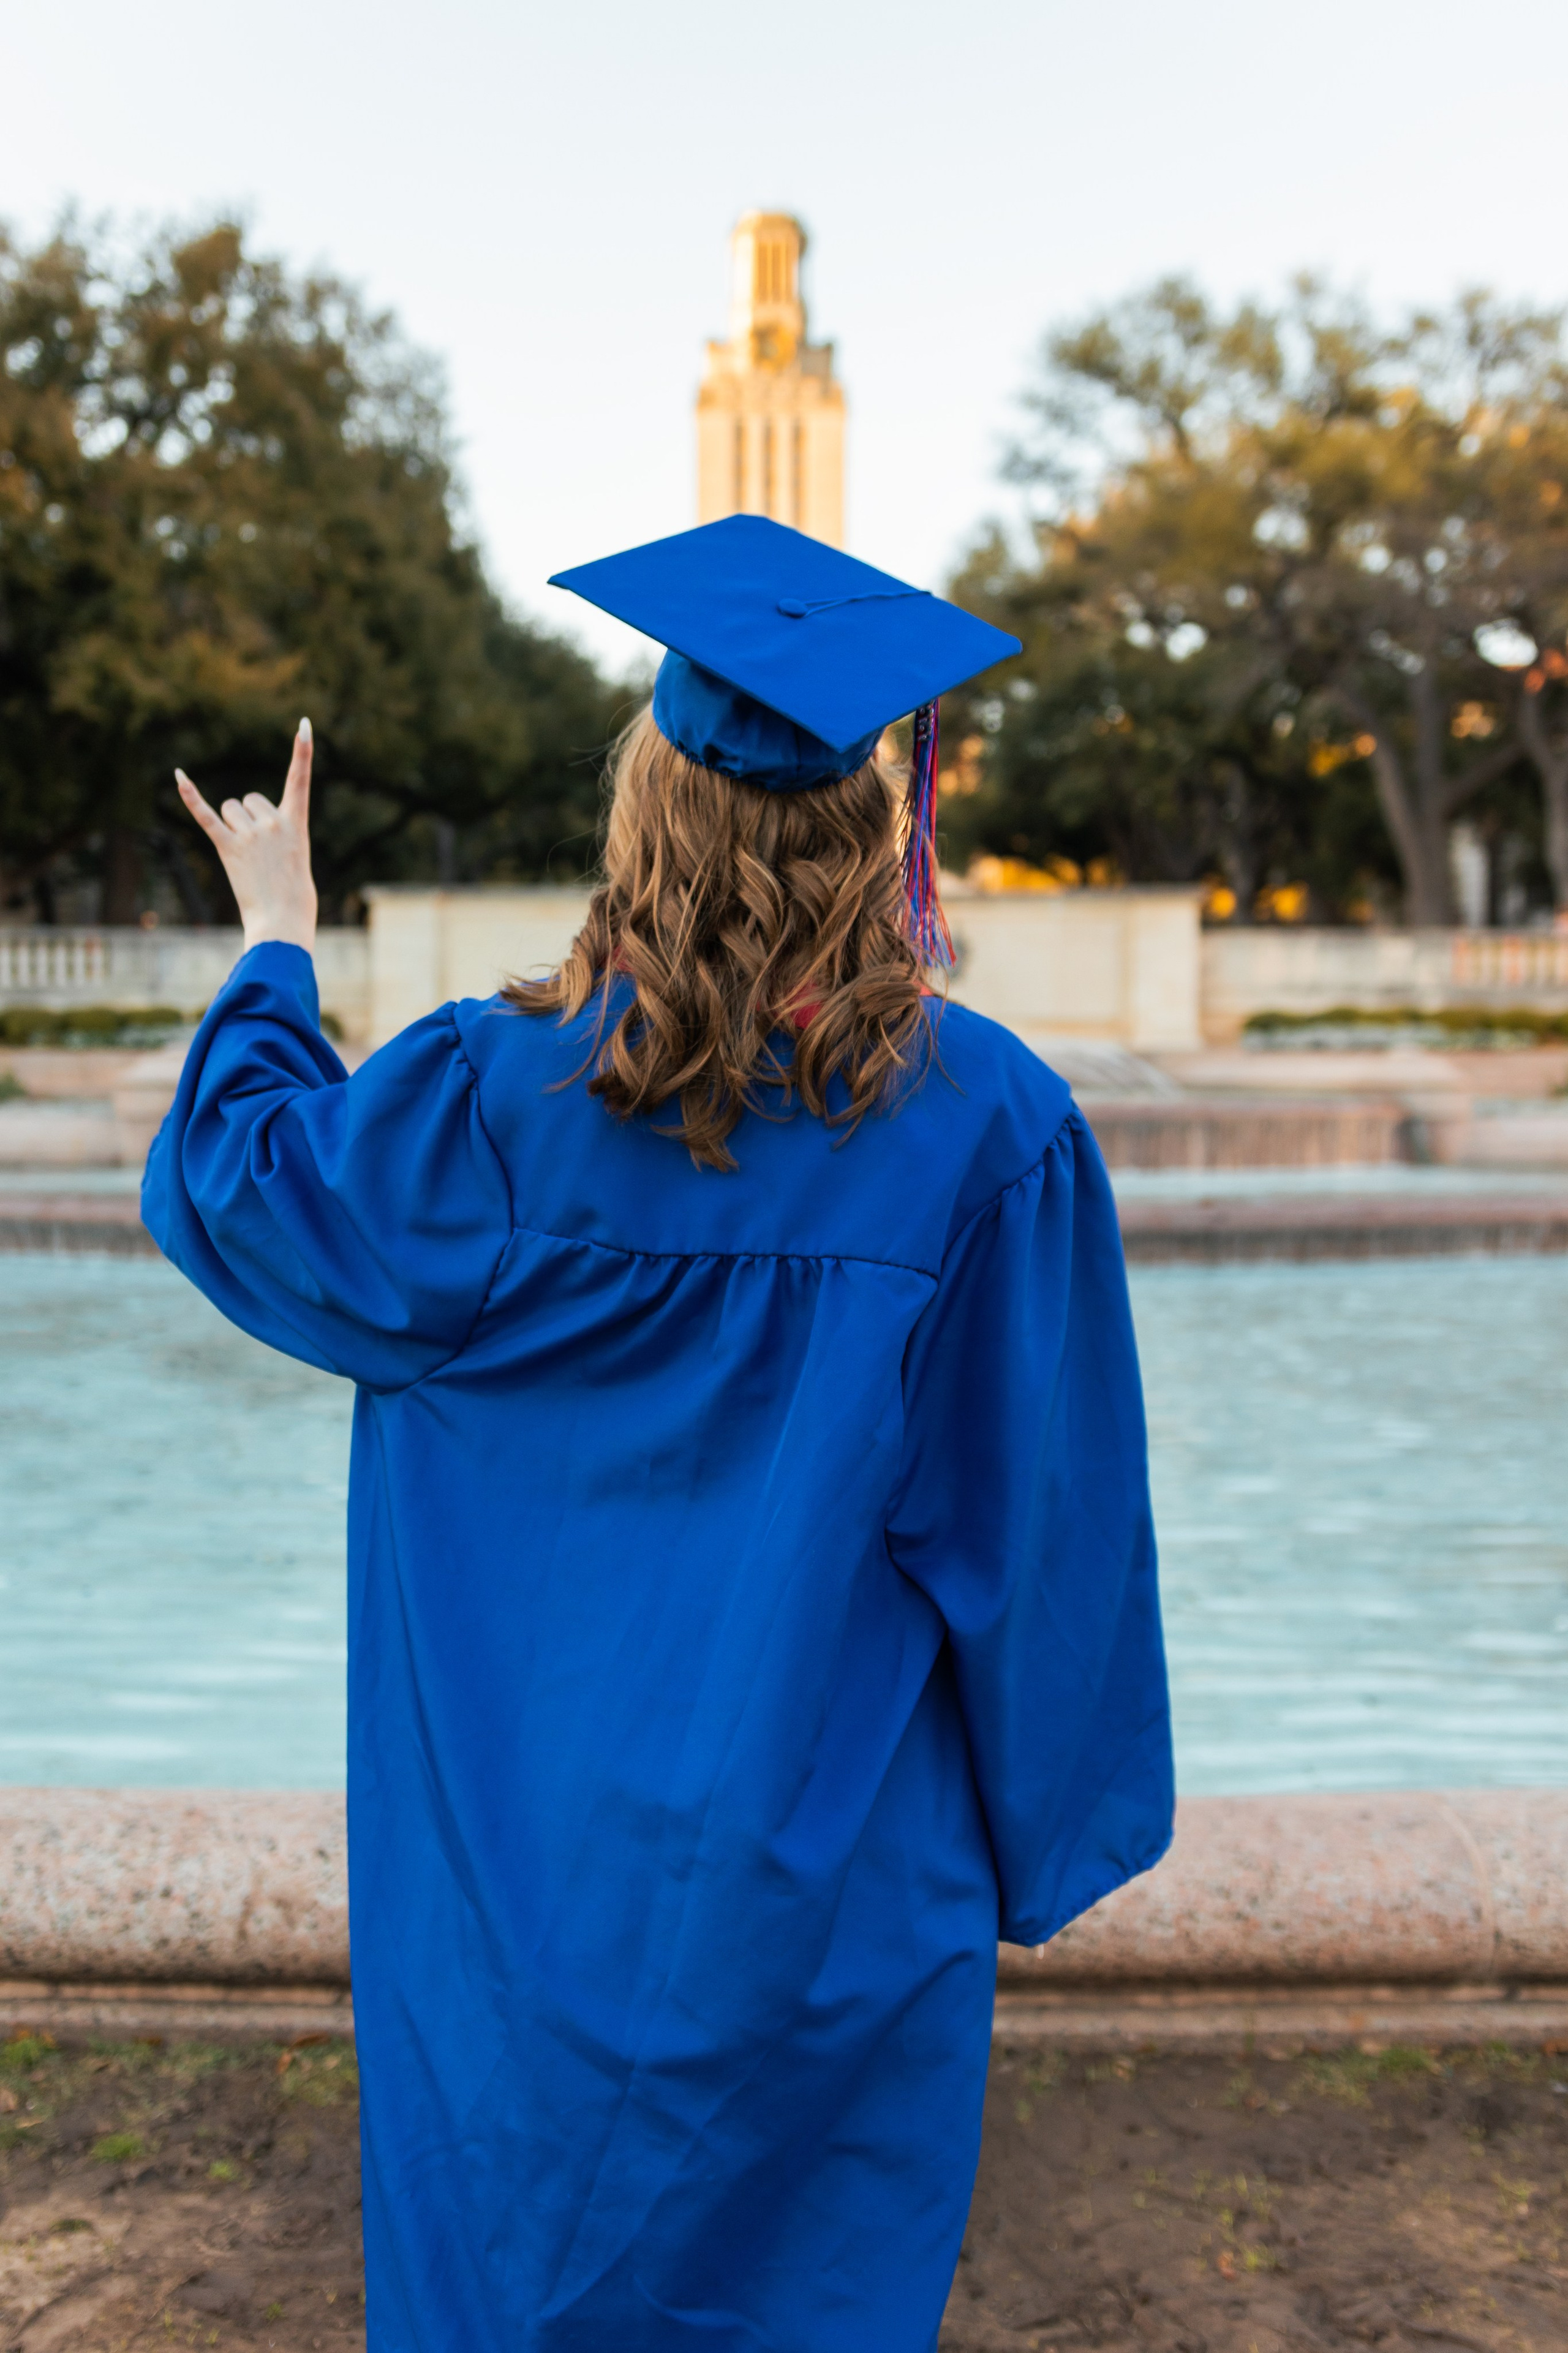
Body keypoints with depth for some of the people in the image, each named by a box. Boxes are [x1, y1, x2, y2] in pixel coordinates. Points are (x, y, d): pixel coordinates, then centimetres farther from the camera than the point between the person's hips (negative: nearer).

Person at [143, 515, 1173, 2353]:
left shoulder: (496, 1098, -16)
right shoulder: (990, 1127, -15)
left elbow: (225, 1182, 2)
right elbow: (1044, 1514, -9)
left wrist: (274, 943, 18)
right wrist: (1046, 1841, 4)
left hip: (531, 1873, 1)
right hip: (837, 1874, 0)